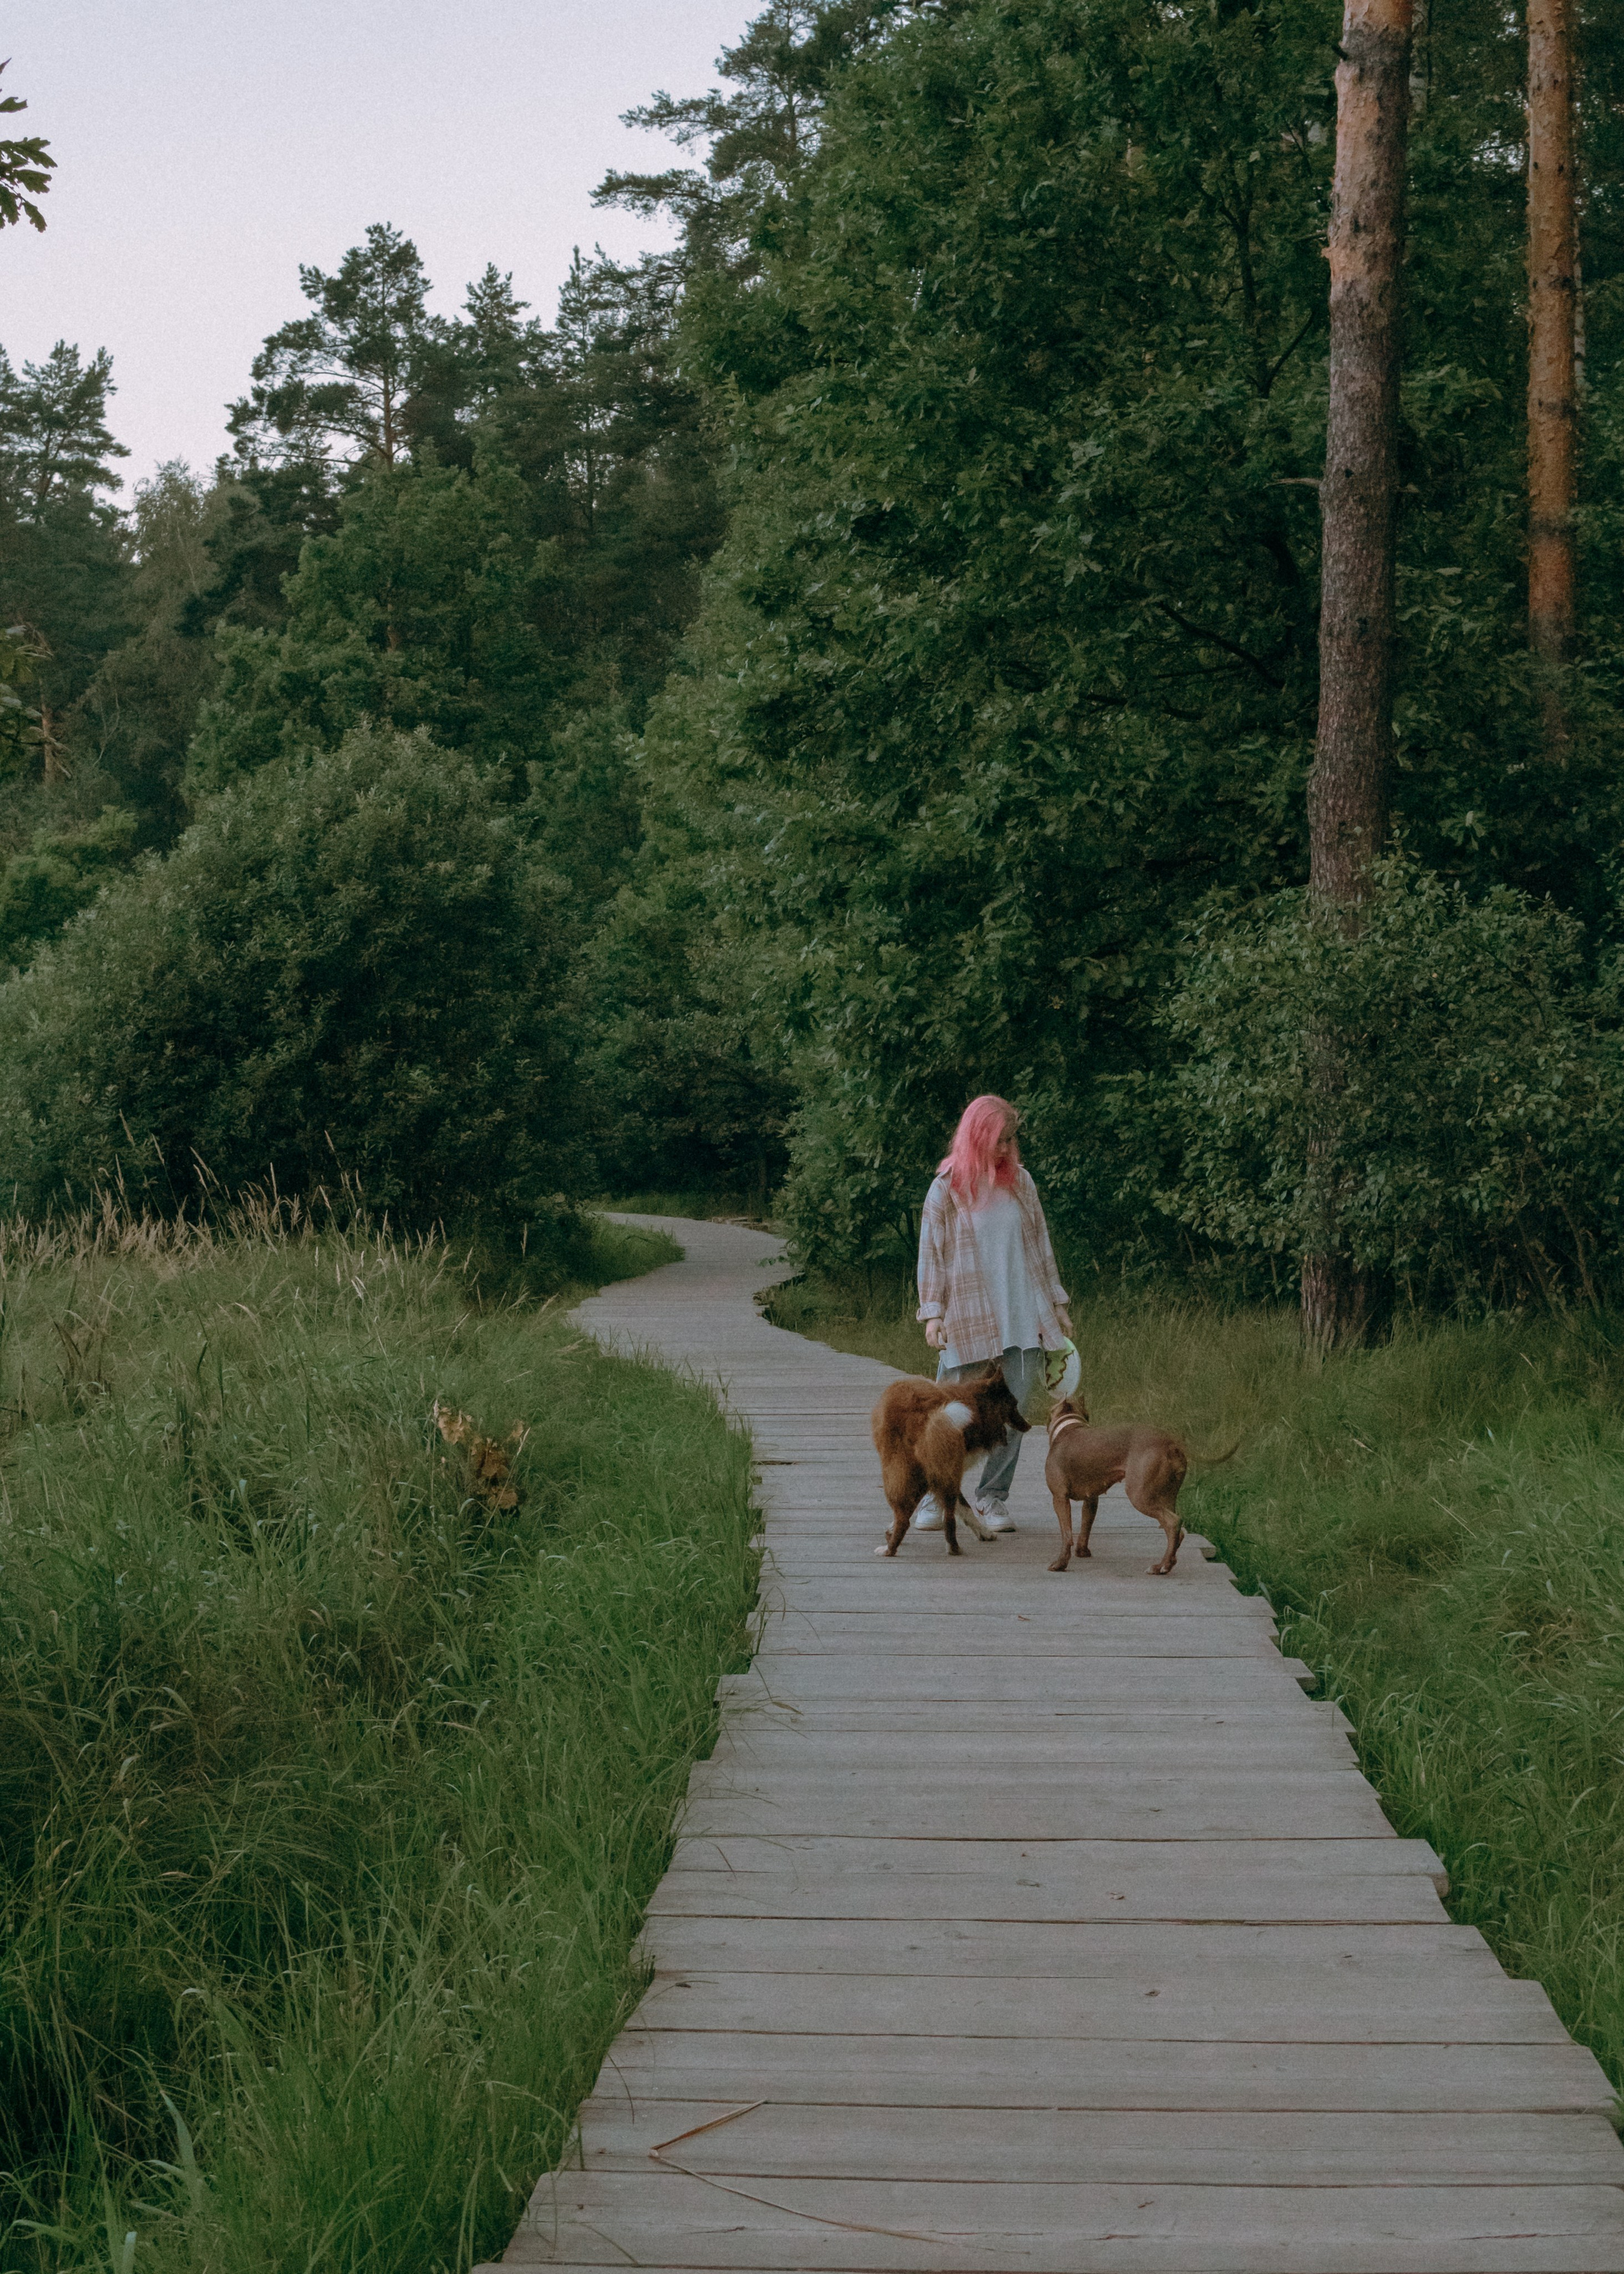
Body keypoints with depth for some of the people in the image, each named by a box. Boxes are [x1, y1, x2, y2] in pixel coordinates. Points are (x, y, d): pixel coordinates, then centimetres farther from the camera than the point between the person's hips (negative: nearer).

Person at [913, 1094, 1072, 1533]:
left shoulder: (1020, 1181, 10)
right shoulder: (947, 1188, 0)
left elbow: (1040, 1245, 16)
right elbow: (931, 1253, 1)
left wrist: (1057, 1303, 16)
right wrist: (933, 1313, -6)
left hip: (1024, 1317, 3)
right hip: (967, 1322, -3)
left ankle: (992, 1500, 10)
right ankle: (930, 1499, 7)